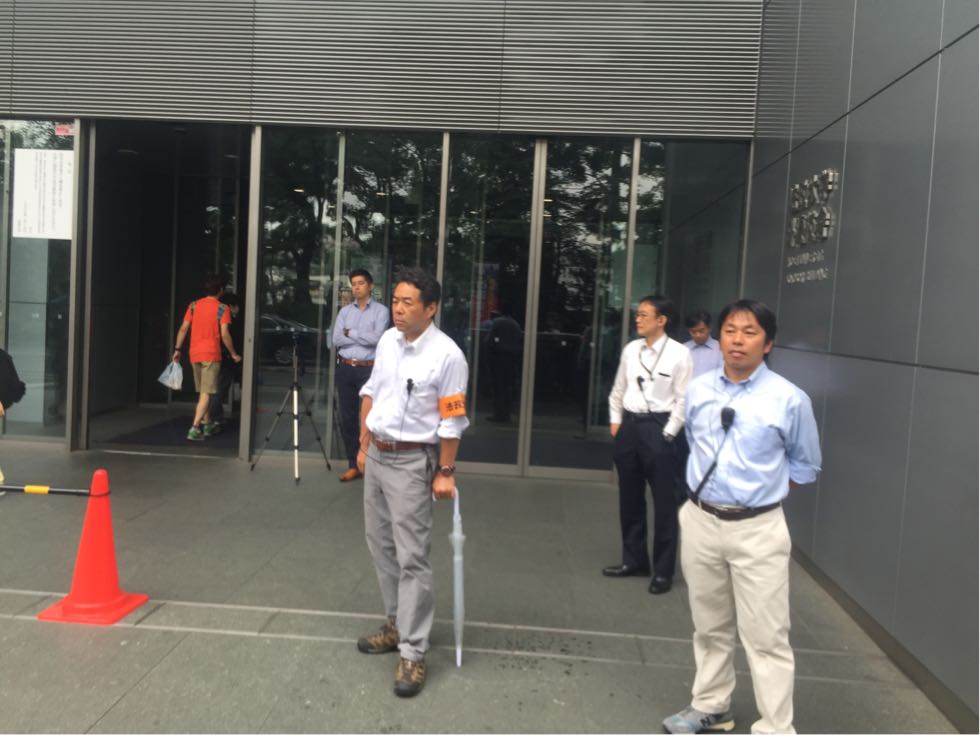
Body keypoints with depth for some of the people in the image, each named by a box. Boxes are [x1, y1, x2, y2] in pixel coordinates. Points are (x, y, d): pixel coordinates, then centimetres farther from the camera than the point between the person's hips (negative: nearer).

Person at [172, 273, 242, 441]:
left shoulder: (194, 305, 7)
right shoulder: (222, 309, -6)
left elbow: (183, 328, 4)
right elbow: (224, 335, -11)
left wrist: (177, 349, 11)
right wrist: (233, 354, 1)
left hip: (194, 354, 5)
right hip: (211, 355, -5)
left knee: (202, 392, 18)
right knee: (206, 393, -5)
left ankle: (207, 424, 29)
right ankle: (195, 428, -16)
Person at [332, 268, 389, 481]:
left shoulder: (380, 311, 0)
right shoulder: (344, 311, 11)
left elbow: (377, 338, -14)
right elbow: (336, 339, 0)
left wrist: (350, 333, -4)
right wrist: (364, 338, -6)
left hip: (368, 369, -4)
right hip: (345, 368, 5)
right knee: (347, 417, 7)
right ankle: (353, 464, 17)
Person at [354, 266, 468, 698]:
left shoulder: (446, 355, -18)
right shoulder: (388, 340, 4)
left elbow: (452, 421, -15)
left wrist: (445, 473, -14)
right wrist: (364, 447, 16)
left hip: (411, 461, -8)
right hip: (376, 454, 8)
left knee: (411, 557, -6)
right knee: (381, 546, 17)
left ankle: (412, 653, 4)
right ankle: (398, 625, 34)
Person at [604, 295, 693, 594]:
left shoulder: (679, 353, -10)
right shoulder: (631, 349, 6)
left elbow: (683, 399, -10)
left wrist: (667, 434, -11)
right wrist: (615, 421, 9)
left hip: (659, 428, -6)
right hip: (629, 426, 6)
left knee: (665, 501, 3)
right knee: (630, 498, 14)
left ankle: (663, 570, 16)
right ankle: (634, 559, 30)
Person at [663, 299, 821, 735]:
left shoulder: (789, 400, -10)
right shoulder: (697, 390, 2)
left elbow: (806, 464, 3)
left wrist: (762, 495, 2)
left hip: (757, 530, -4)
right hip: (700, 522, 4)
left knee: (765, 636, 1)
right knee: (710, 626, 19)